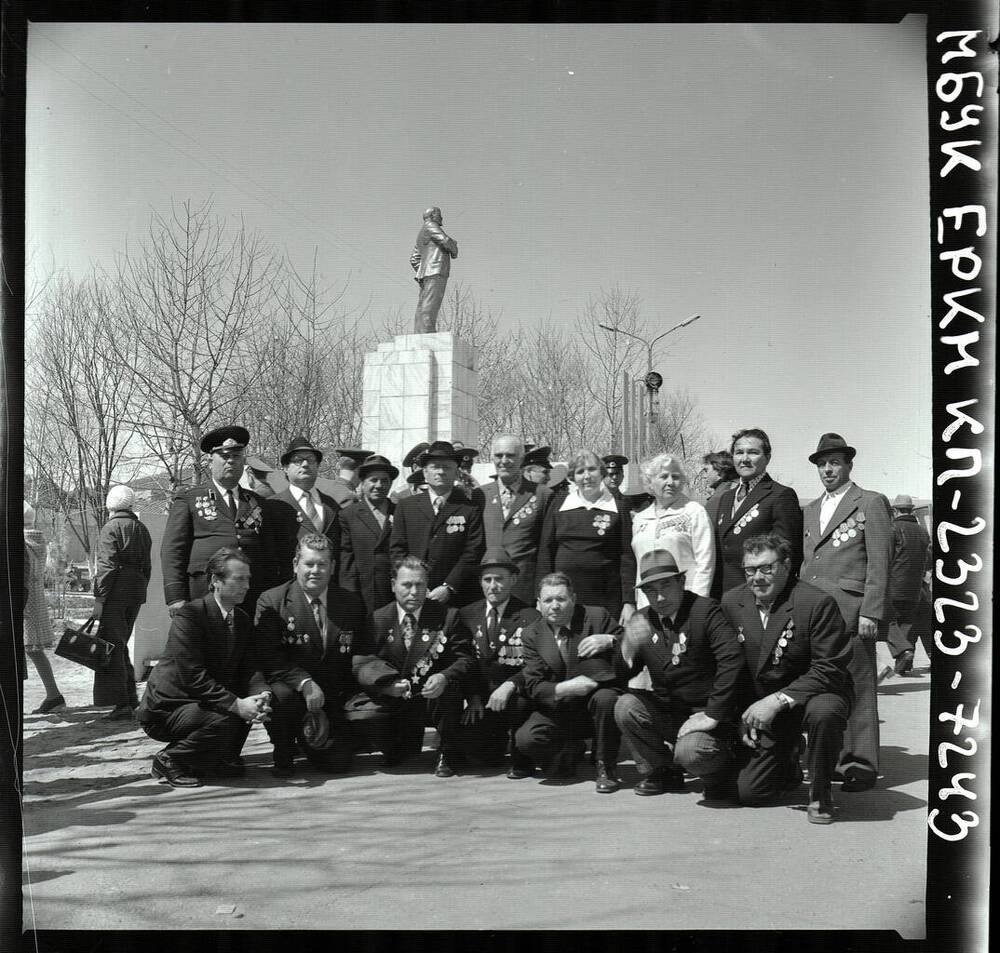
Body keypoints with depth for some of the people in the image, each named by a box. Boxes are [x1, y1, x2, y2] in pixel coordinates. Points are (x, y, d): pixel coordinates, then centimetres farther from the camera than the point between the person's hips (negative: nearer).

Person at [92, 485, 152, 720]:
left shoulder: (111, 527, -8)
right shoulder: (141, 529, 14)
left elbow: (107, 565, -15)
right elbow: (147, 566, 16)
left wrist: (98, 598, -14)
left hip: (116, 589, -7)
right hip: (137, 588, 7)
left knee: (111, 647, -4)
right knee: (121, 645, 17)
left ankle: (122, 704, -8)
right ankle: (131, 700, 18)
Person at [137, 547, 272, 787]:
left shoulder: (242, 619, 5)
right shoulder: (189, 615, -20)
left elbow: (249, 669, 0)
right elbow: (192, 676, -27)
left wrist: (261, 695, -23)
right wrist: (236, 705, -33)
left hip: (206, 703, 7)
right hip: (165, 710, -7)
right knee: (224, 721, -31)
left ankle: (218, 758, 6)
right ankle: (168, 760, -6)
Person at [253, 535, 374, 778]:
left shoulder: (352, 603, 5)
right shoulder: (271, 602, -6)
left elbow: (363, 655, 11)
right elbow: (269, 658, -15)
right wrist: (304, 682, -28)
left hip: (336, 699, 3)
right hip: (293, 689, -2)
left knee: (337, 763, -13)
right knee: (283, 695, -36)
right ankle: (283, 756, -5)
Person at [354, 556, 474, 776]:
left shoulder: (447, 616, -3)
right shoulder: (377, 619, 0)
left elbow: (465, 658, -9)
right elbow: (364, 666, -2)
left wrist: (444, 677, -31)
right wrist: (385, 684, -23)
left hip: (434, 697, -2)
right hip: (396, 702, 2)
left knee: (448, 686, -32)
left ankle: (447, 754, -8)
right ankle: (409, 740, 21)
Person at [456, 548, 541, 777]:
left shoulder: (529, 617, -6)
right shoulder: (467, 615, 7)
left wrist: (509, 685, -29)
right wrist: (473, 697, -8)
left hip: (516, 695, -3)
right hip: (481, 696, 3)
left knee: (519, 703, -36)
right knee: (465, 737, -22)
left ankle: (522, 758, -6)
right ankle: (498, 744, 16)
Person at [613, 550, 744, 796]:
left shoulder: (706, 611, -15)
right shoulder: (642, 620, 3)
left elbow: (732, 660, -25)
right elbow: (620, 675, 3)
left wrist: (713, 715, -25)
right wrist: (628, 648, -20)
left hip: (704, 714, -6)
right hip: (667, 710, 6)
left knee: (690, 753, -32)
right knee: (625, 706, -18)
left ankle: (719, 770, 6)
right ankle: (657, 772, 5)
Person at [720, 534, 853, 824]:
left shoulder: (816, 603, -18)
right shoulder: (731, 602, -2)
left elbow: (829, 670, -21)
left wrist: (779, 700, -28)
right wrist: (743, 716, -1)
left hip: (814, 694, -4)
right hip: (762, 706, 4)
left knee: (824, 712, -40)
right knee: (749, 793, -5)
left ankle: (820, 794, -12)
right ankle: (788, 766, 31)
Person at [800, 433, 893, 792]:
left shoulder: (871, 504, 2)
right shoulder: (811, 509, 21)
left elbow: (879, 562, -5)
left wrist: (870, 613, -12)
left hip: (851, 612, -6)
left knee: (856, 688, -4)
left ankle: (861, 765, 3)